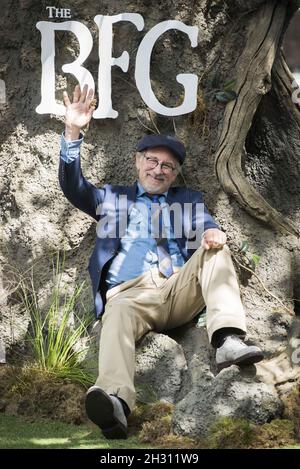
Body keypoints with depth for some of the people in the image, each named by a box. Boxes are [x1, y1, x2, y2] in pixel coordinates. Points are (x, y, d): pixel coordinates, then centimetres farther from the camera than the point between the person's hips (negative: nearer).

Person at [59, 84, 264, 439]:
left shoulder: (189, 199, 30)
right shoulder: (114, 197, 27)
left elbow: (206, 226, 11)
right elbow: (74, 188, 10)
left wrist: (212, 233, -18)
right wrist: (73, 133, -5)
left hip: (181, 291, 2)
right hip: (130, 293, -2)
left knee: (215, 249, -22)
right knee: (118, 315, -36)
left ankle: (228, 340, -40)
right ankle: (115, 402, -65)